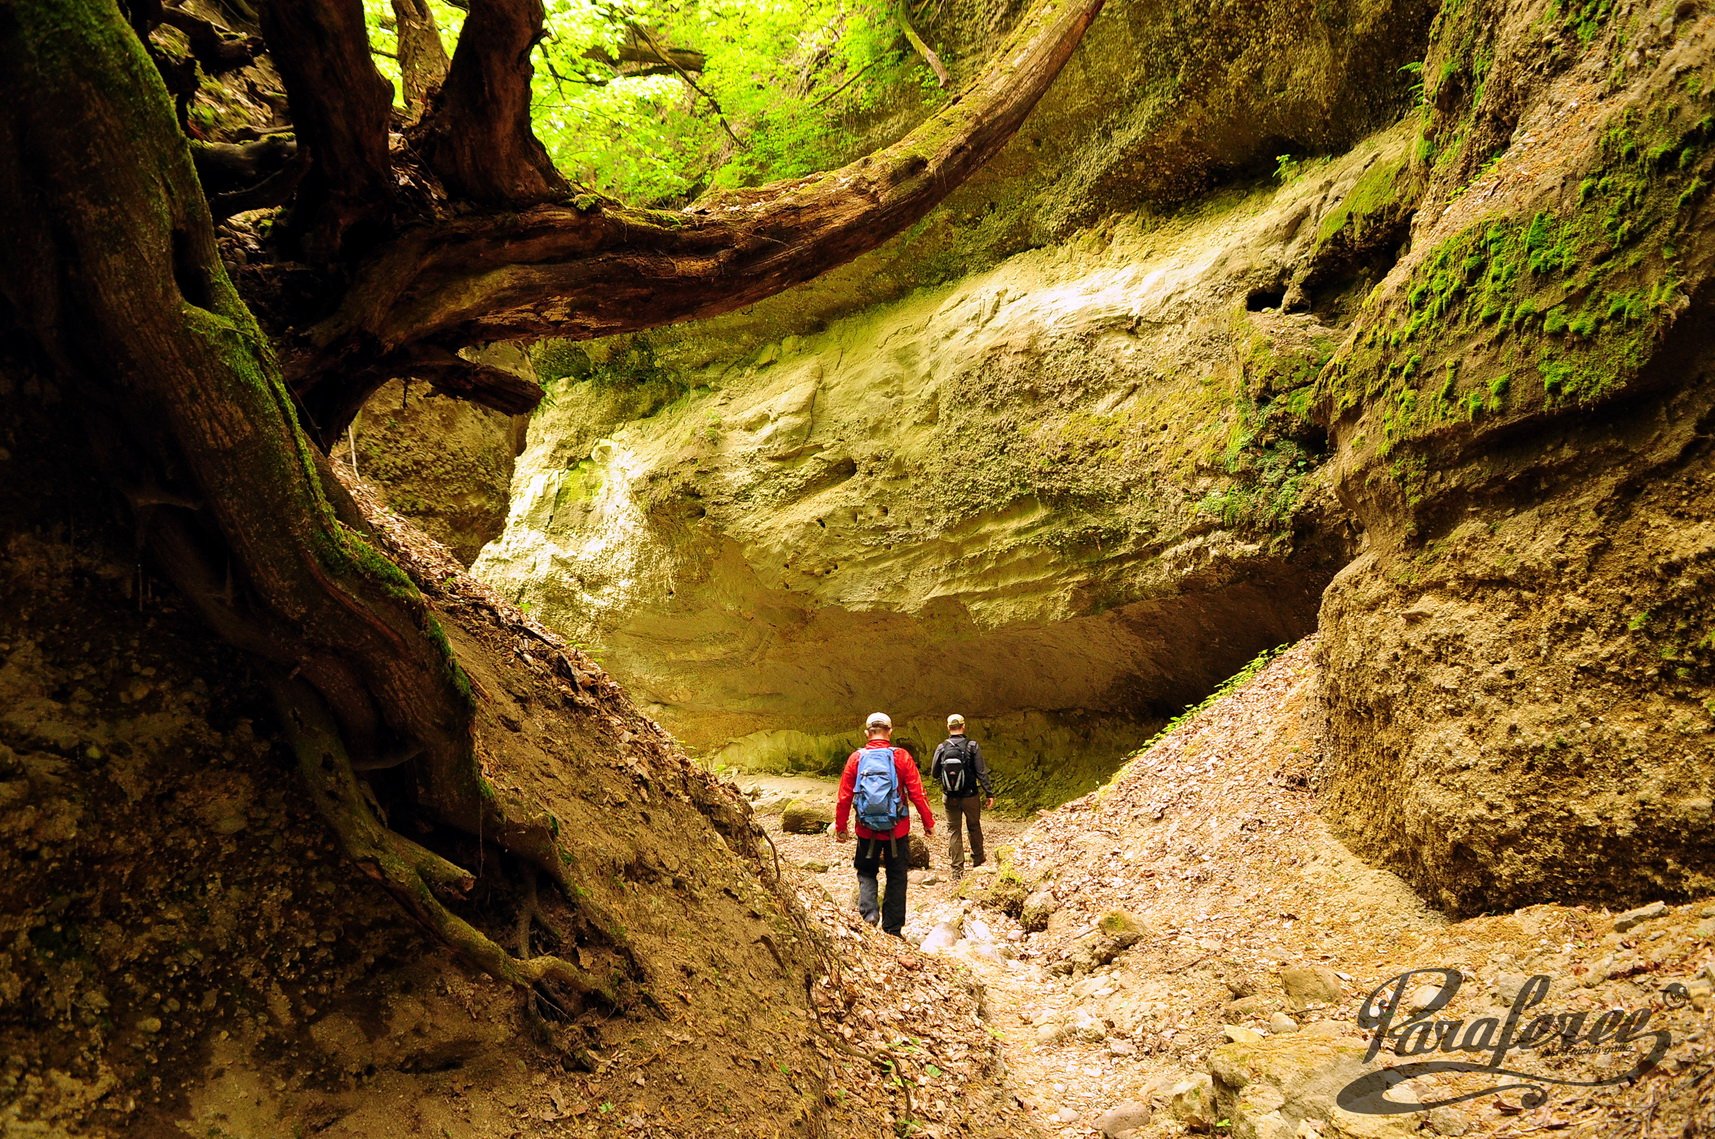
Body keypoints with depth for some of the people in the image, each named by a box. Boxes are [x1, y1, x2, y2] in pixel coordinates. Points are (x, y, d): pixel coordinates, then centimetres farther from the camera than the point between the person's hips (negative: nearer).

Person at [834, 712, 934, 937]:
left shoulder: (856, 758, -5)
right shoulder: (901, 757, -8)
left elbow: (844, 797, -3)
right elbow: (917, 794, -8)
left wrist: (840, 827, 8)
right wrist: (928, 822, 3)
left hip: (867, 831, 1)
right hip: (897, 830, -1)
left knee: (866, 872, 20)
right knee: (896, 878, 13)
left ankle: (868, 911, -4)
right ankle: (892, 930, 16)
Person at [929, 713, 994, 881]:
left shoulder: (941, 748, -6)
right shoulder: (972, 746, -11)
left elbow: (934, 774, 0)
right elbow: (982, 772, -11)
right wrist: (989, 793, -3)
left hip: (950, 798, 1)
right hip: (970, 796, -1)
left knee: (953, 830, 8)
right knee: (974, 827, 20)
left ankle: (957, 870, 5)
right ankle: (977, 859, 35)